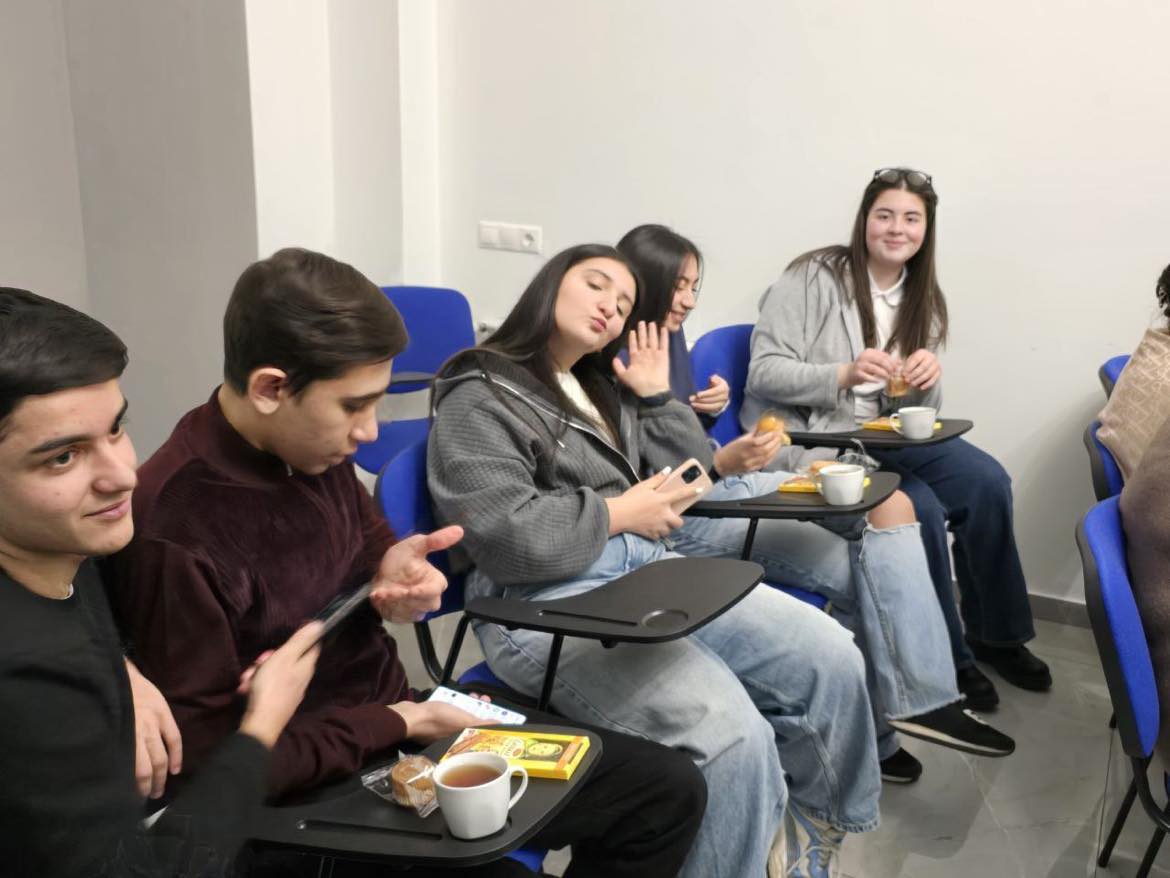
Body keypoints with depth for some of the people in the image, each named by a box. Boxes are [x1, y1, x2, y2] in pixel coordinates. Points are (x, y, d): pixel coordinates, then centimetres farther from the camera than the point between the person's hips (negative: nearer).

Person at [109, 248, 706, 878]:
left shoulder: (313, 449, -3)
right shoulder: (171, 531, -26)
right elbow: (218, 764, -21)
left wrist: (392, 574, -7)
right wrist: (401, 723, -18)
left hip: (399, 720, 8)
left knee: (668, 789, 8)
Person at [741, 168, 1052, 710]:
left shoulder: (923, 300, 11)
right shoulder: (814, 276, -9)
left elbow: (919, 410, 10)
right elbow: (762, 374, -15)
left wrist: (927, 383, -14)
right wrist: (844, 374, -29)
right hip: (804, 439, -6)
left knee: (988, 482, -17)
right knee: (921, 509, -26)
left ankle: (994, 634, 5)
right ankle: (946, 657, -2)